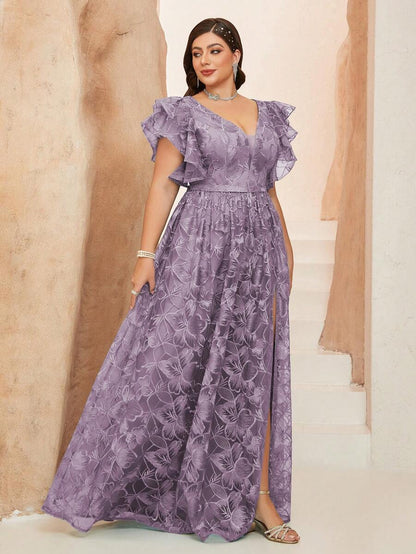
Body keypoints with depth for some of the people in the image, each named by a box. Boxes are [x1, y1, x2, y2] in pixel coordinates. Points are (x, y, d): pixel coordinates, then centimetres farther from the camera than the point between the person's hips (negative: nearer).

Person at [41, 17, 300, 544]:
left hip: (259, 245, 4)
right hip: (200, 244, -4)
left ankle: (259, 496, 12)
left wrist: (286, 249, 14)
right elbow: (162, 184, -4)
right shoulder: (183, 113, 3)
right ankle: (110, 483, 12)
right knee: (171, 360, -4)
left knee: (257, 370, 3)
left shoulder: (267, 115, 15)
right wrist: (146, 254, -13)